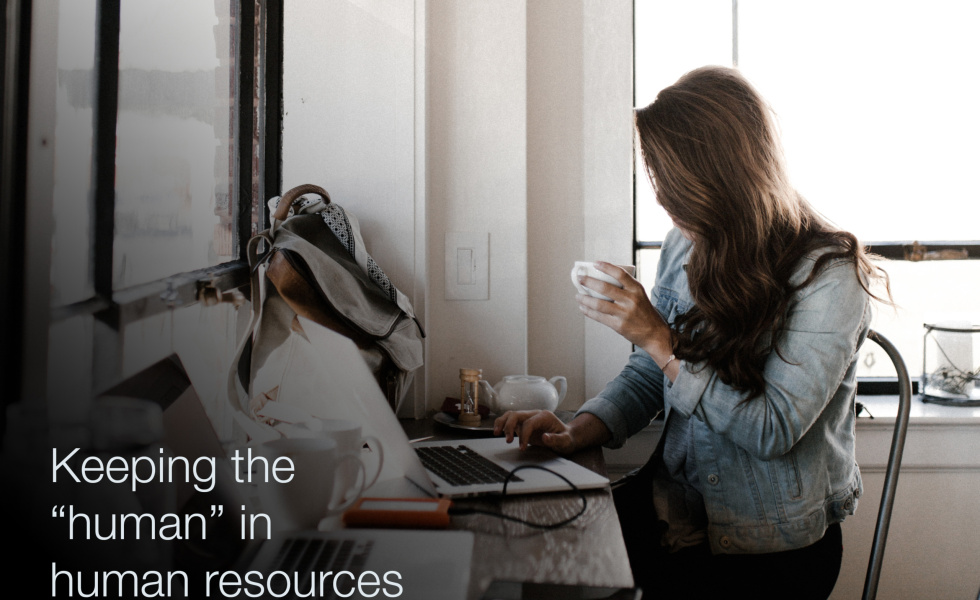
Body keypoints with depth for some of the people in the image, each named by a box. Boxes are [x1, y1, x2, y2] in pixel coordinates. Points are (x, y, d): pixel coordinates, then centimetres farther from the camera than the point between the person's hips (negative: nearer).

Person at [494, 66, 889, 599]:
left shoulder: (827, 274, -15)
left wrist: (659, 338, -22)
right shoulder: (684, 246, 3)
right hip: (675, 511, 5)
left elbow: (773, 430, -19)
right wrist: (578, 432, -11)